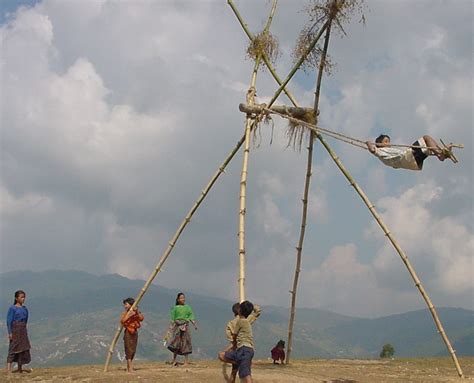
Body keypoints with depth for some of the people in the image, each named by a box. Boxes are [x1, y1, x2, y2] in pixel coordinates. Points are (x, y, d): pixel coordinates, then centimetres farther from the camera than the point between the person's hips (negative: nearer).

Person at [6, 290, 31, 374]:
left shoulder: (25, 309, 10)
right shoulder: (12, 308, -8)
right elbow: (9, 321, -11)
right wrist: (10, 333, -17)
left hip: (23, 330, 6)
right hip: (15, 330, -6)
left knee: (23, 349, 6)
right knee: (13, 348, -11)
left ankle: (20, 368, 14)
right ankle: (8, 368, -13)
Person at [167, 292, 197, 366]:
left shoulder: (188, 307, 7)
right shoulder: (175, 308, 4)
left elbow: (191, 316, 4)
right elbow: (172, 319, 4)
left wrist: (194, 324, -5)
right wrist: (171, 327, 0)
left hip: (185, 326, 1)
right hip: (177, 326, -1)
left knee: (186, 343, 1)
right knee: (176, 343, -1)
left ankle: (186, 361, 4)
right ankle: (174, 360, 7)